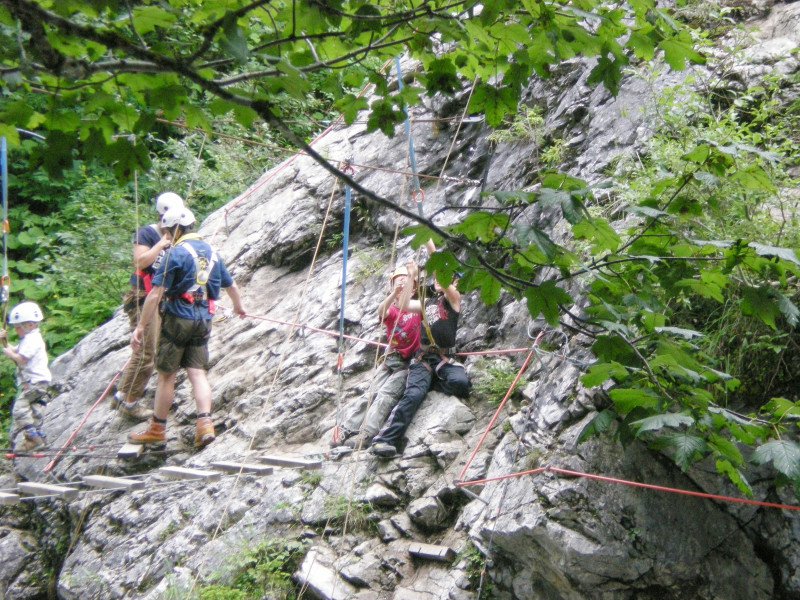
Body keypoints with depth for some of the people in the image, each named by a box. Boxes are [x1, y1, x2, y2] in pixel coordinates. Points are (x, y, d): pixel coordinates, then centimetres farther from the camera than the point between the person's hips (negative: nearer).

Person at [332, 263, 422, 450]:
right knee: (370, 395, -14)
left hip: (409, 363, -3)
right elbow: (381, 312, -16)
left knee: (386, 395, -22)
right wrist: (395, 293, -35)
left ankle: (365, 435, -37)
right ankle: (346, 430, -26)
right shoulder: (391, 309, 8)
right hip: (390, 360, 3)